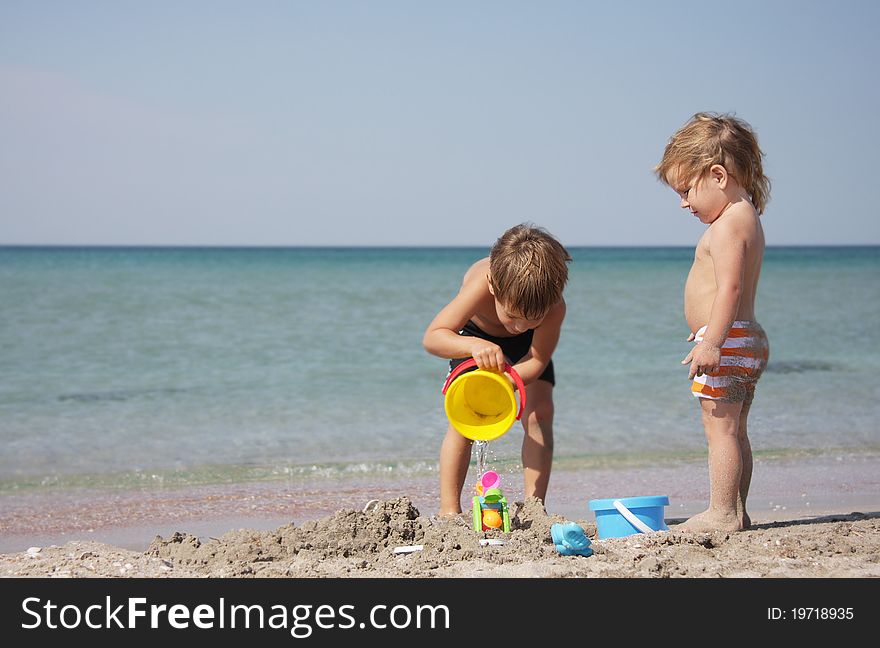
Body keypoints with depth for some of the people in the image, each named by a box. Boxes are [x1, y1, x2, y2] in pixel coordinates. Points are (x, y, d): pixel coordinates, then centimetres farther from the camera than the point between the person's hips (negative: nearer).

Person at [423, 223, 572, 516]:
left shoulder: (555, 307, -40)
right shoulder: (480, 285, -45)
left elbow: (537, 360, -31)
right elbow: (431, 338, -43)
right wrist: (474, 345, -62)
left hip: (526, 345, 2)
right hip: (476, 331, -1)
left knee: (539, 413, -13)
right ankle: (448, 510, -11)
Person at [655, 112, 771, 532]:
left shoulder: (727, 224, -15)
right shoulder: (746, 219, 17)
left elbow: (729, 287, -24)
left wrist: (711, 342, -29)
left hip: (726, 340, -11)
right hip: (746, 339, 11)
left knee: (720, 429, -9)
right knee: (734, 431, 14)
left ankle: (722, 514, -9)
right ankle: (735, 511, 19)